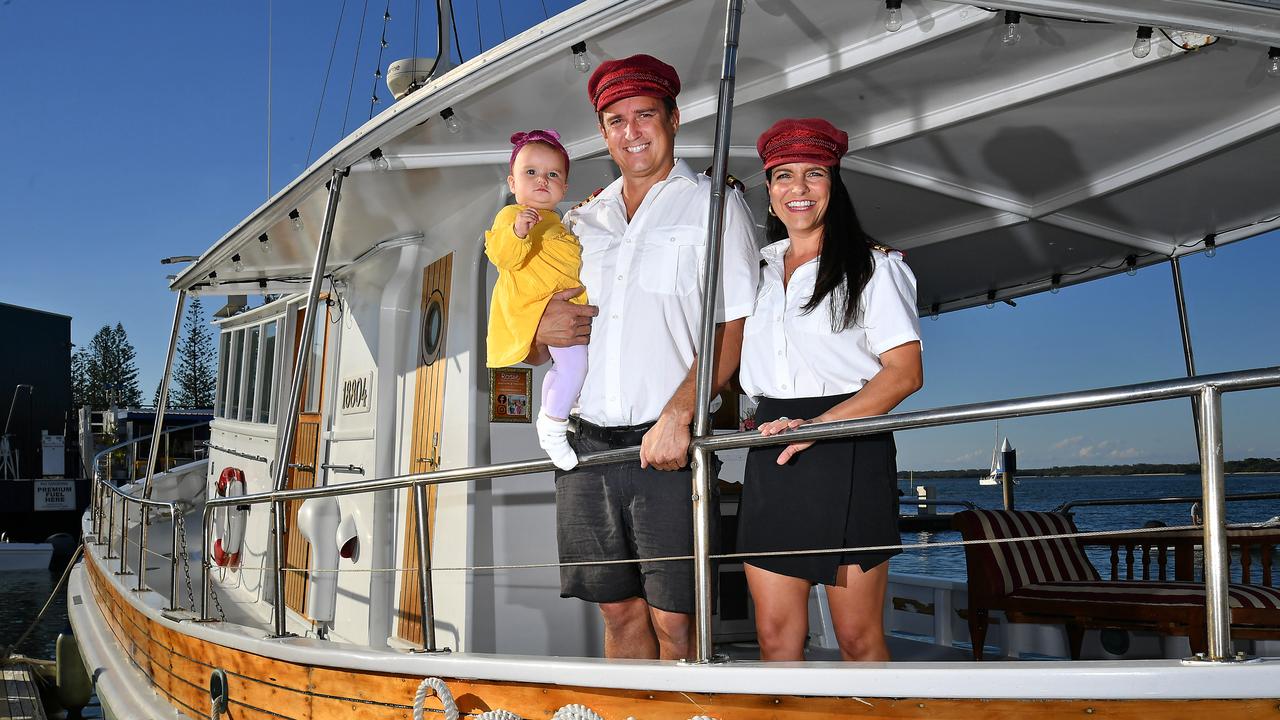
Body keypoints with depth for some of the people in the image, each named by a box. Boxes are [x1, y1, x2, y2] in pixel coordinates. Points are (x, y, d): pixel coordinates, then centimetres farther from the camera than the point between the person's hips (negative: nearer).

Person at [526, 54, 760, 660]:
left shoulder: (714, 204, 6)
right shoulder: (581, 222, 19)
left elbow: (734, 327, -6)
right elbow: (531, 351, 23)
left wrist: (677, 417, -18)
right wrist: (542, 329, -2)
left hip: (667, 447, -4)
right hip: (587, 442, 4)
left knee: (674, 620, -5)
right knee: (619, 611, 8)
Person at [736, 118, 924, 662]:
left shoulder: (869, 267, 1)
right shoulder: (761, 268, 17)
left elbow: (905, 373, -8)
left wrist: (816, 427, -18)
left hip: (847, 452, -5)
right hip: (772, 458, 5)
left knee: (858, 637, -1)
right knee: (775, 633, 2)